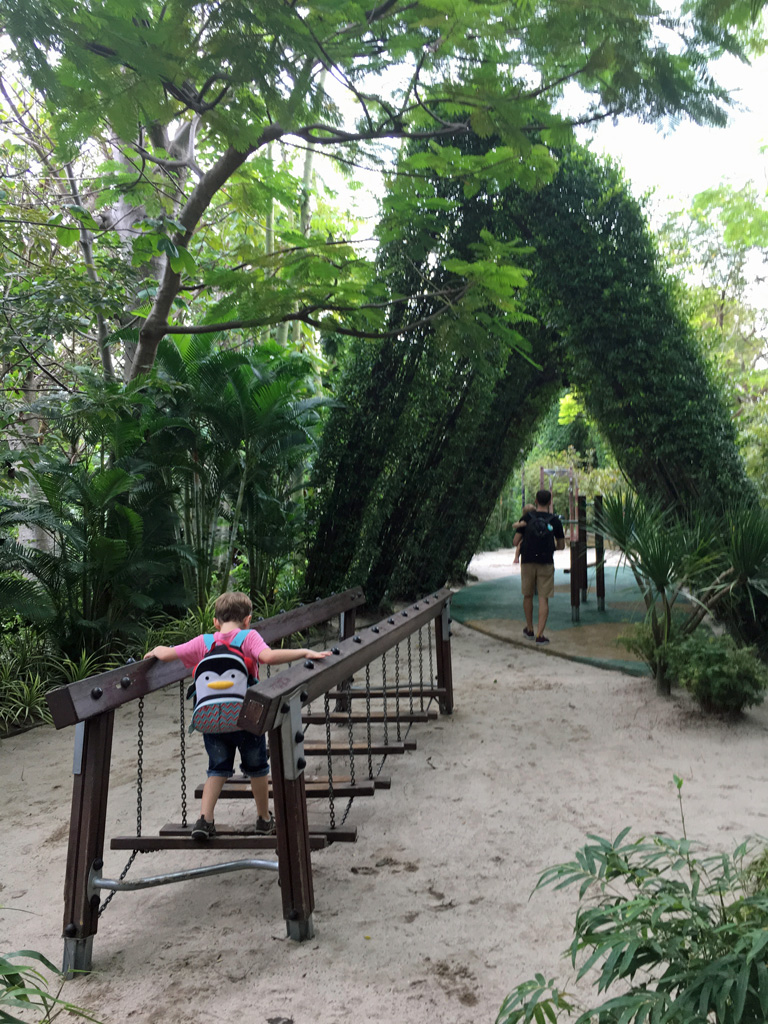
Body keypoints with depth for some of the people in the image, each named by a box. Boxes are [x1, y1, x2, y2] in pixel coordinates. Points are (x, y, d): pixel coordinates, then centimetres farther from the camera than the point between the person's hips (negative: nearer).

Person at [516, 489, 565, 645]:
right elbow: (561, 545, 8)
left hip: (528, 561, 1)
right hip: (546, 563, -1)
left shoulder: (526, 518, -1)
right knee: (543, 598, 1)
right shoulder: (554, 521, 0)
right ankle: (540, 634, -6)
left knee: (528, 595, 17)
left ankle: (529, 630, 29)